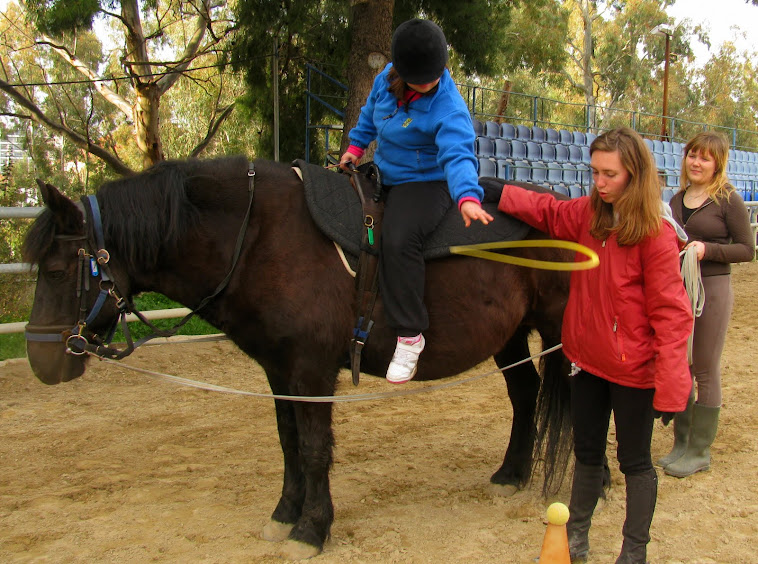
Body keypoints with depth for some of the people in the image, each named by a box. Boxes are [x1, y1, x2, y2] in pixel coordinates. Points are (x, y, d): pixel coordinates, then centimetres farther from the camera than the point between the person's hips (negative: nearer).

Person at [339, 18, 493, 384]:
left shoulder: (449, 109, -24)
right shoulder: (387, 79, -4)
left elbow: (457, 155, -38)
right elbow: (370, 114, 18)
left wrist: (467, 197, -55)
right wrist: (356, 146, 14)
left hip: (426, 183, -8)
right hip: (384, 176, 9)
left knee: (399, 240, -33)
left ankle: (410, 335, -26)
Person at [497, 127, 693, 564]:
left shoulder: (656, 234, -19)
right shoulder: (588, 214, -1)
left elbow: (670, 315, -19)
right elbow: (546, 212, 19)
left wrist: (669, 389, -22)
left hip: (632, 368, -6)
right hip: (588, 359, 6)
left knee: (634, 461, 10)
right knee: (587, 453, 20)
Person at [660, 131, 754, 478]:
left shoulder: (728, 201, -8)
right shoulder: (677, 200, 9)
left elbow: (747, 250, -9)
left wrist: (707, 249, -21)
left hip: (712, 291, -6)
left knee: (705, 372, 2)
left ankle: (700, 452, 14)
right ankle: (681, 443, 24)